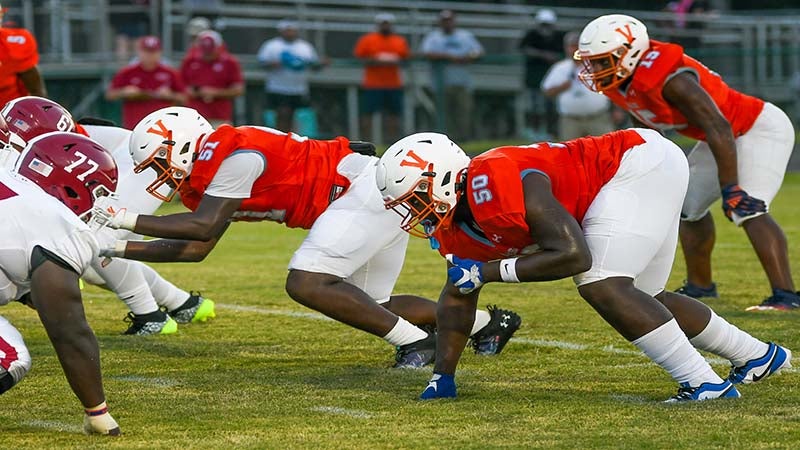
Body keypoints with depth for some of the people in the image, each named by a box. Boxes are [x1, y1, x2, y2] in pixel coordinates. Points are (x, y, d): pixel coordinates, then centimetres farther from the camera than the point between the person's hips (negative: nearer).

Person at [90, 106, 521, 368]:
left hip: (365, 188, -10)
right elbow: (194, 249, 16)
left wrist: (127, 219, -19)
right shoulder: (207, 171, 12)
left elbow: (202, 227, -24)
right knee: (369, 306, 16)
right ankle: (489, 321, 27)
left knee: (306, 283, -18)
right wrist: (123, 248, 10)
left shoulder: (232, 154, -18)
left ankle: (416, 340, -12)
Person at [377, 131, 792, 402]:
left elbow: (573, 255, -32)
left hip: (641, 165, -10)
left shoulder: (496, 185, -30)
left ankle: (704, 383, -17)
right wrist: (441, 378, 11)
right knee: (637, 299, 17)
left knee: (601, 285, -20)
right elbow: (458, 295, 14)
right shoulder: (457, 229, 0)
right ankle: (759, 356, 32)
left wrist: (487, 272, -26)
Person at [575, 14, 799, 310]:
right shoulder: (618, 82, -5)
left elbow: (718, 129, -36)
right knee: (688, 205, 18)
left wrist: (730, 189, -36)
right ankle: (699, 285, 33)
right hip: (729, 137, 10)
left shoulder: (669, 78, -33)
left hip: (761, 129, -10)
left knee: (746, 210, -25)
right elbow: (648, 127, 15)